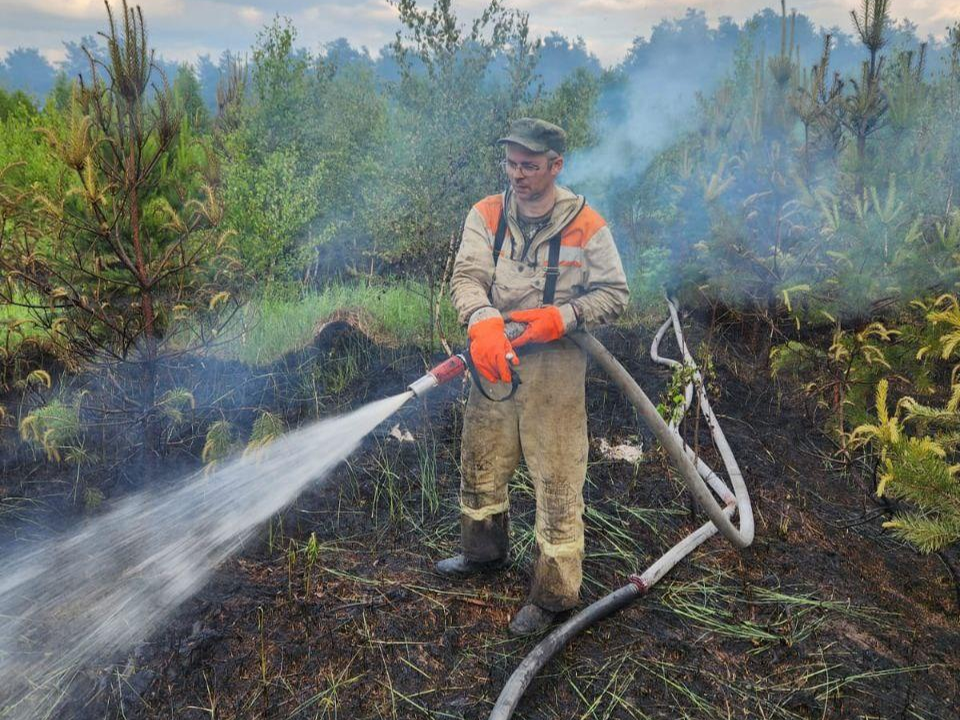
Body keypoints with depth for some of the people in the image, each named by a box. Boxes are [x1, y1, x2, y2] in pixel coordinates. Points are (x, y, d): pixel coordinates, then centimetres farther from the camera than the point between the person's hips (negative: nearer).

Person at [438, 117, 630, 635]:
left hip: (556, 364, -4)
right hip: (494, 358, 4)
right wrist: (483, 321, -33)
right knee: (480, 465, 19)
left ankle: (552, 593, 18)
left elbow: (615, 294, -3)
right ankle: (484, 552, 45)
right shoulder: (486, 215, 0)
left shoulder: (585, 224, -6)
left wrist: (562, 317, -20)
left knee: (557, 481, 1)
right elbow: (466, 277, -12)